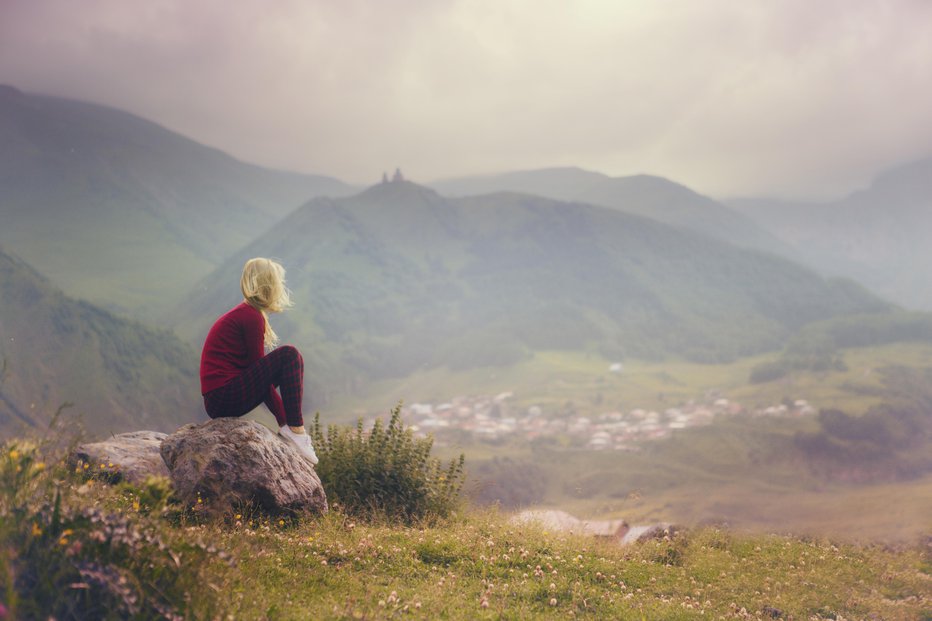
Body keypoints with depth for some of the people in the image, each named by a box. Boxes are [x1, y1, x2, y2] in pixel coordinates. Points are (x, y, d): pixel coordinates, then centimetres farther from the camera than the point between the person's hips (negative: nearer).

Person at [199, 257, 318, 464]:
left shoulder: (244, 313, 17)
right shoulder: (251, 317, -12)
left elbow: (258, 367, 17)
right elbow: (259, 367, -11)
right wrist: (283, 418, -5)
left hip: (218, 400, 10)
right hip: (224, 397, -10)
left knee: (291, 363, 21)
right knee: (289, 356, -16)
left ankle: (288, 427, 12)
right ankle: (295, 429, -17)